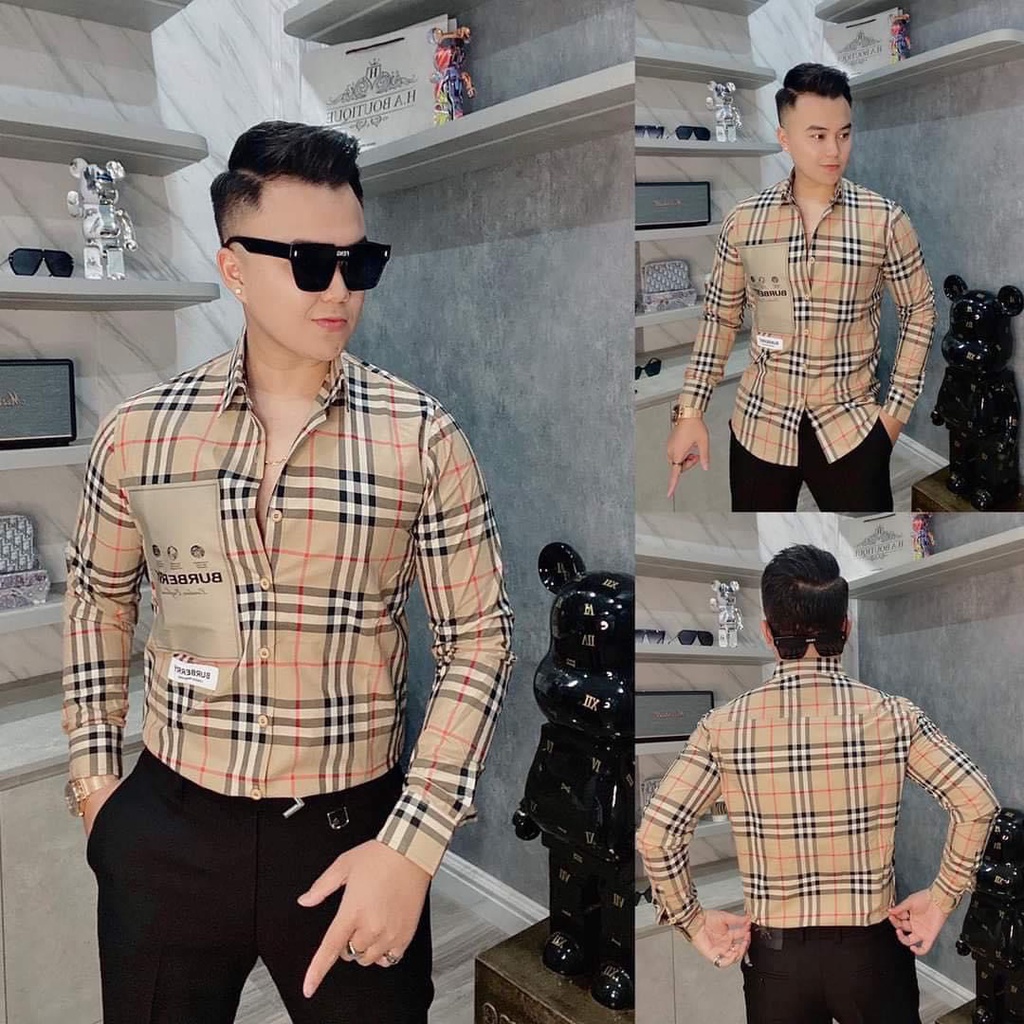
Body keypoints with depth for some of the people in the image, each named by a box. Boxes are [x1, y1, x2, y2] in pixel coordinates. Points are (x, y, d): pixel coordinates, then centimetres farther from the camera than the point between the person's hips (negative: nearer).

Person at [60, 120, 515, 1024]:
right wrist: (92, 772, 11)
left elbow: (479, 639, -7)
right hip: (167, 833, 2)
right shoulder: (136, 433, -4)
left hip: (354, 833, -1)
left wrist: (413, 847, -12)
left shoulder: (424, 440, -10)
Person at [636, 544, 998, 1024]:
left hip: (775, 954, 0)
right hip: (871, 949, 0)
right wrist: (940, 898, -2)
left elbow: (655, 836, -17)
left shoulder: (725, 726, -13)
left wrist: (694, 921, -4)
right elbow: (977, 804, -13)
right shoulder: (892, 716, -11)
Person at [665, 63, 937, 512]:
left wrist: (897, 408, 0)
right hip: (759, 425, 1)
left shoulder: (885, 221, -6)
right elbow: (719, 318, 6)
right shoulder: (743, 221, -3)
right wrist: (690, 411, 1)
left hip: (850, 427, -1)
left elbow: (920, 310, 5)